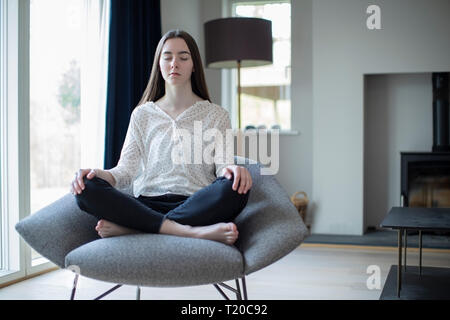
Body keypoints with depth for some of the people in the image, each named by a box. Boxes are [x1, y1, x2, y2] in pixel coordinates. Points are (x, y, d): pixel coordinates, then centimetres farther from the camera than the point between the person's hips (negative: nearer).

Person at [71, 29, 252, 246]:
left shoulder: (216, 115, 13)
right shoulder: (142, 115, 17)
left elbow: (223, 165, 0)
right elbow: (126, 170, 7)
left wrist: (231, 169, -26)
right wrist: (98, 173, -16)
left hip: (194, 206, -1)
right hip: (146, 205, 2)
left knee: (236, 188, -34)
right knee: (87, 188, -25)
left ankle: (129, 229, -29)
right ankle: (192, 232, -34)